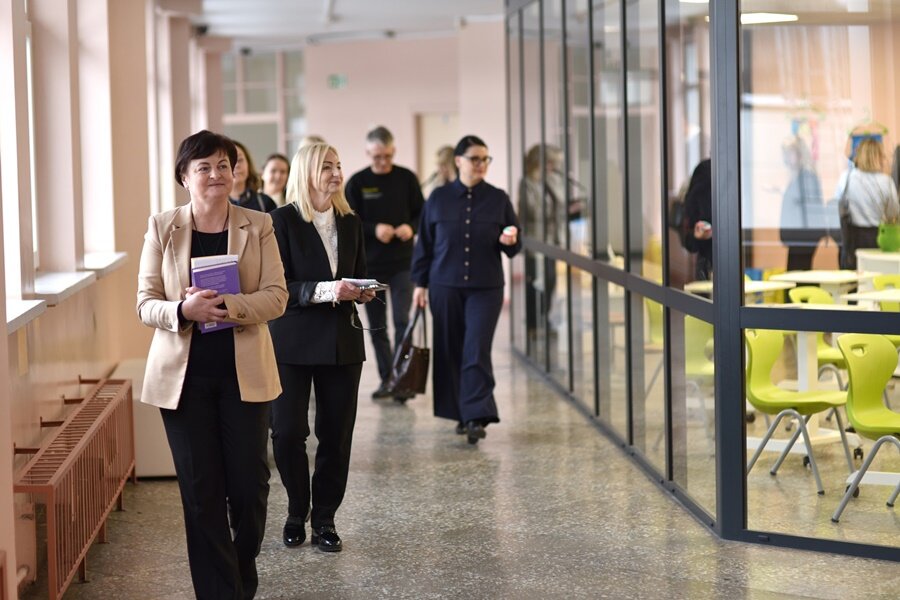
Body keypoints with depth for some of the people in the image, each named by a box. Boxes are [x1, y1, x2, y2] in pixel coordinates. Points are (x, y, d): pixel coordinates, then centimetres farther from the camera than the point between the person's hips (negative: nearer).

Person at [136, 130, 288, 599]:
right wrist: (183, 310, -22)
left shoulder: (258, 226, 2)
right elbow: (146, 303, 0)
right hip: (184, 375, 0)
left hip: (244, 372, 0)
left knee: (249, 482, 5)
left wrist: (228, 306, -23)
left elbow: (276, 296, -6)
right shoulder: (162, 228, 2)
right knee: (201, 489, 2)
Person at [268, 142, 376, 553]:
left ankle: (325, 518, 16)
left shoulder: (351, 223, 10)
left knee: (336, 434, 4)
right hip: (293, 341, -4)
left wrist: (362, 291, -3)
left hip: (341, 342, 4)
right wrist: (323, 291, -24)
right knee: (288, 432, -5)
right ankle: (297, 512, 16)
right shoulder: (283, 221, -6)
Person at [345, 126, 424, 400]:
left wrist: (410, 227, -14)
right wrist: (374, 229, -17)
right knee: (377, 326, 8)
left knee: (402, 321, -11)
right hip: (369, 264, 1)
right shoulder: (357, 182, 0)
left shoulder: (407, 178, 1)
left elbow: (422, 213, 7)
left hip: (402, 263, -1)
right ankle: (386, 378, 18)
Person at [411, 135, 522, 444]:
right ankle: (461, 414, 19)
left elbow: (514, 245, 8)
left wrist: (509, 241, -15)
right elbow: (424, 243, 9)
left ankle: (477, 416, -13)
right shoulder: (439, 198, 3)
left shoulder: (498, 199, 3)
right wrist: (420, 282, 6)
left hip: (486, 288, -1)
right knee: (450, 352, 6)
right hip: (445, 287, 1)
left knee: (477, 350, -11)